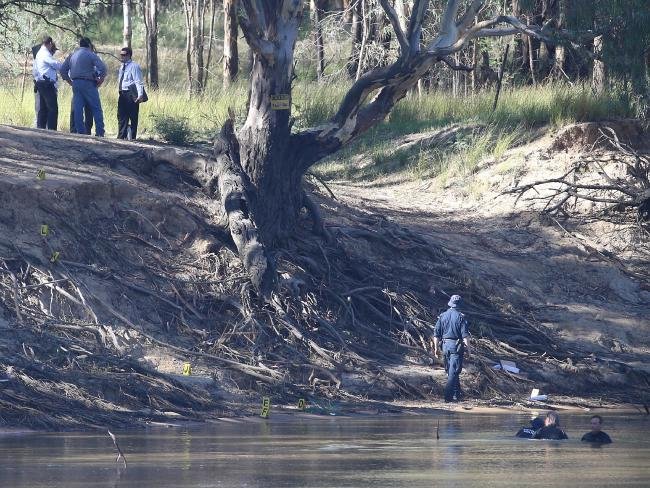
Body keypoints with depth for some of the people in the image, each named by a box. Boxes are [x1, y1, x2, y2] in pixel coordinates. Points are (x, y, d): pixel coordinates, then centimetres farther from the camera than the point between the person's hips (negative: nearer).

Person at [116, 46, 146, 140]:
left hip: (131, 94, -8)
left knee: (133, 117, -2)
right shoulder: (122, 66, 16)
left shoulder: (134, 66, -10)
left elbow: (138, 82, -17)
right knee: (121, 116, 8)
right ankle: (121, 136, 12)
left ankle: (132, 137, 1)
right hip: (122, 94, 8)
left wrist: (140, 95, -27)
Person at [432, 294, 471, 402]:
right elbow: (465, 335, -12)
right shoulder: (461, 317, -8)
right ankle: (449, 395, -15)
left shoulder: (442, 316, 5)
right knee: (454, 372, -5)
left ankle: (457, 393, 25)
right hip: (457, 347, -5)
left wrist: (436, 348, 14)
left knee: (450, 371, 16)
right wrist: (468, 348, -6)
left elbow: (436, 334, 7)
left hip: (445, 346, 5)